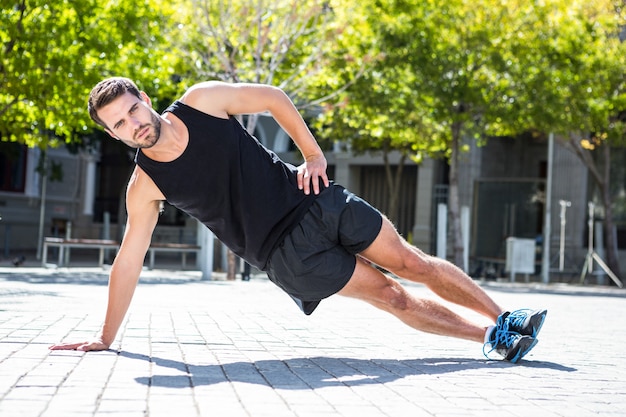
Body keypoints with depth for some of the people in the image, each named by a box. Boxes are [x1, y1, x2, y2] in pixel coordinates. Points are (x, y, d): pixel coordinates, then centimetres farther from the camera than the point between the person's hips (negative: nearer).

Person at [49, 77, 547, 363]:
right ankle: (491, 337, 11)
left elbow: (273, 98, 4)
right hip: (285, 252, -2)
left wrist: (314, 154, -3)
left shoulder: (201, 100, -8)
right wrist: (105, 338, -5)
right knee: (390, 295, -3)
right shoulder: (145, 184, -10)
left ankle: (503, 320, 17)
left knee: (412, 264, 1)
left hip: (310, 200, 2)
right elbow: (128, 261, -6)